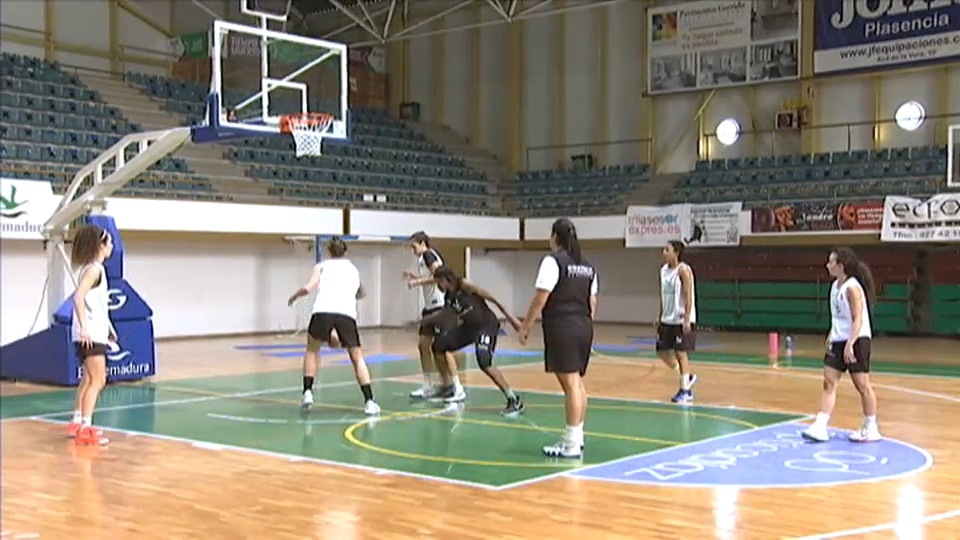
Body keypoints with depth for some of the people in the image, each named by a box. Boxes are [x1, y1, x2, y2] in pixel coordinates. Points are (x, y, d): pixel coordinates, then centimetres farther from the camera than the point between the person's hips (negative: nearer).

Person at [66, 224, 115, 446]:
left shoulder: (94, 268, 15)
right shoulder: (94, 269, -14)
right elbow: (78, 297, -25)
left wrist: (108, 327, 22)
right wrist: (84, 327, -28)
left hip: (95, 333, 10)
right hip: (91, 334, -10)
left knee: (88, 379, 18)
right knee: (97, 380, -9)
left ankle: (77, 422, 27)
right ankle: (85, 428, -9)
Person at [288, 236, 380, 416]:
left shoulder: (322, 266, 20)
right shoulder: (353, 268, 29)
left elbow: (308, 288, 6)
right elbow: (360, 294, 44)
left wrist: (295, 296, 24)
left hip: (323, 311, -1)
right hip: (347, 313, 1)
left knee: (312, 350, 24)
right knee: (357, 358, 13)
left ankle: (308, 393, 13)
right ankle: (369, 402, 0)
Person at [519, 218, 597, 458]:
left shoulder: (553, 261, -10)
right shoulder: (587, 265, 13)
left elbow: (540, 299, -13)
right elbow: (592, 301, 15)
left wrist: (525, 326, -6)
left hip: (561, 329, -8)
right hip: (583, 328, 8)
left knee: (570, 385, -7)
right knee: (578, 383, 15)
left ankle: (571, 445, -4)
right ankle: (577, 437, 23)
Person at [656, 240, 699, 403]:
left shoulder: (683, 270, -13)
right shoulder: (663, 270, 10)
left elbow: (688, 296, -16)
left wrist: (687, 319, -21)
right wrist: (660, 316, 14)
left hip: (682, 319, -8)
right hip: (667, 319, 8)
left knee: (680, 353, -4)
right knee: (663, 353, 7)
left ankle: (685, 391, 8)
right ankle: (687, 377, 27)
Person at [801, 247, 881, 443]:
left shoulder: (852, 287, -17)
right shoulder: (835, 286, 9)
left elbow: (858, 319, -21)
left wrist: (849, 344, -27)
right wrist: (832, 335, 14)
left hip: (856, 340, -9)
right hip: (838, 341, 9)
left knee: (862, 385, 1)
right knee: (829, 382, 1)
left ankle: (871, 429, 14)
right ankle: (820, 427, -1)